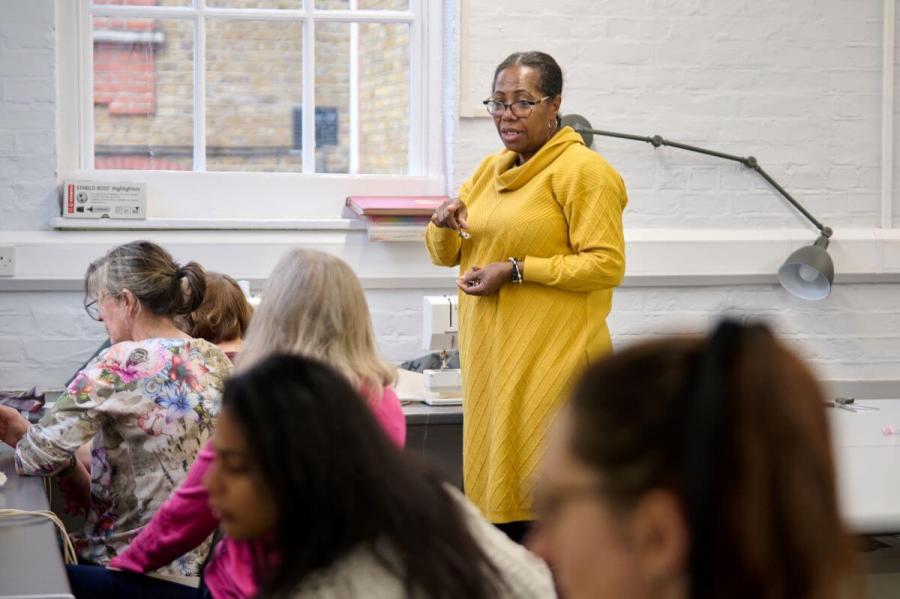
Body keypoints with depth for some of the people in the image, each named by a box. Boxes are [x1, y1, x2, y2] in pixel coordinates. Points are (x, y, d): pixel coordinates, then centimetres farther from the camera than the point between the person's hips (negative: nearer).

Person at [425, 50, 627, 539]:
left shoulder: (582, 170, -7)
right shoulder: (490, 170, 17)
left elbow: (607, 264, -14)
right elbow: (446, 256, 22)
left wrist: (516, 270, -16)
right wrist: (445, 223, -1)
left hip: (552, 360, -7)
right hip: (488, 356, 7)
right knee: (495, 483, 8)